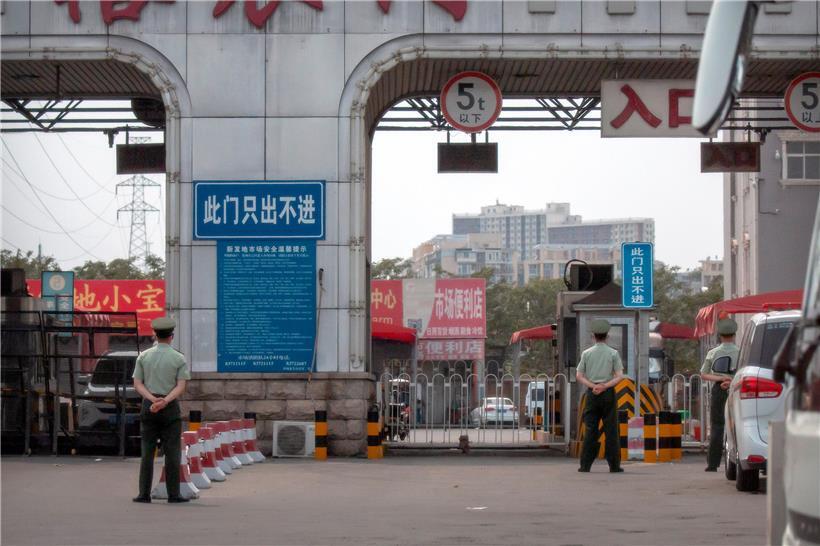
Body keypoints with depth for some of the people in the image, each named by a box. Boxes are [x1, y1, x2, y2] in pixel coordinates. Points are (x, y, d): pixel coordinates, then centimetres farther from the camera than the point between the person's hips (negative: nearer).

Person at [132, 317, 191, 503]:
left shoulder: (143, 356, 5)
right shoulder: (179, 358, -1)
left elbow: (137, 384, -2)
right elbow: (181, 387, -11)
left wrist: (153, 400, -13)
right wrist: (165, 401, -19)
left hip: (148, 406, 2)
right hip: (170, 408, -2)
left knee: (147, 451, 3)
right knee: (172, 452, 0)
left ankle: (144, 494, -2)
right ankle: (173, 494, -2)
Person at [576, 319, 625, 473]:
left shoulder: (586, 353, 5)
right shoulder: (613, 353, 0)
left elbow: (579, 375, 2)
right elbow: (619, 376, -7)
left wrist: (592, 386, -7)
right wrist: (604, 386, -11)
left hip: (592, 393, 2)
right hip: (608, 392, -2)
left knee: (590, 429, 3)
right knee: (611, 429, 1)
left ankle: (585, 464, -1)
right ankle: (614, 465, 0)